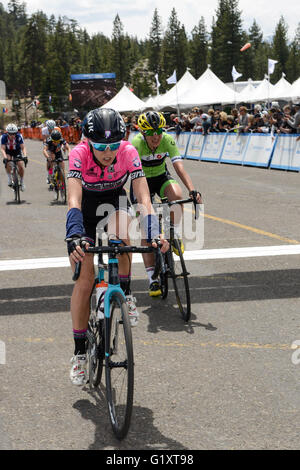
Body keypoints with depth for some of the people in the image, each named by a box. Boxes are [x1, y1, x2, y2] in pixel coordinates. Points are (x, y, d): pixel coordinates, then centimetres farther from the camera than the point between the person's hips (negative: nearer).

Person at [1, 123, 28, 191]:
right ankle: (9, 179, -11)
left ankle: (22, 181, 5)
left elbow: (23, 147, -29)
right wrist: (5, 157, -46)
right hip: (8, 151, 0)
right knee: (7, 163, -28)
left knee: (21, 165, -16)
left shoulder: (19, 136, -30)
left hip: (17, 151, 0)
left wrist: (25, 156, -45)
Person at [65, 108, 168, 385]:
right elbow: (74, 200, -41)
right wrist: (74, 236, -56)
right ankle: (79, 351, 6)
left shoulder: (128, 152, -27)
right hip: (86, 212, 0)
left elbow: (143, 198, -32)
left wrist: (154, 233, -48)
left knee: (119, 238, -37)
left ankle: (126, 296, -11)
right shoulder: (79, 154, -31)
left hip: (115, 204, 1)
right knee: (84, 282, -7)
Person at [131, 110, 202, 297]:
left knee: (177, 195, -35)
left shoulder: (167, 140, -21)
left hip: (162, 178, 1)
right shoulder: (136, 144, -27)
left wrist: (192, 190, -45)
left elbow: (179, 167, -30)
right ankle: (152, 278, -2)